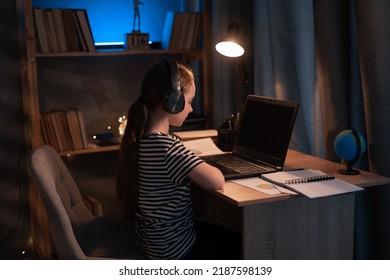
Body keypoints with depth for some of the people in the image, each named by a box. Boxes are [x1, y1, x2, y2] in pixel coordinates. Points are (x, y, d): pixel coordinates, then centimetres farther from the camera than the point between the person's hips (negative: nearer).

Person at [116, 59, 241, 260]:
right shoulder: (167, 145, -30)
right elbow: (217, 182, -31)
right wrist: (205, 168, -10)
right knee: (237, 243, 16)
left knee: (230, 235, 25)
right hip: (174, 249, -8)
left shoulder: (138, 138, -2)